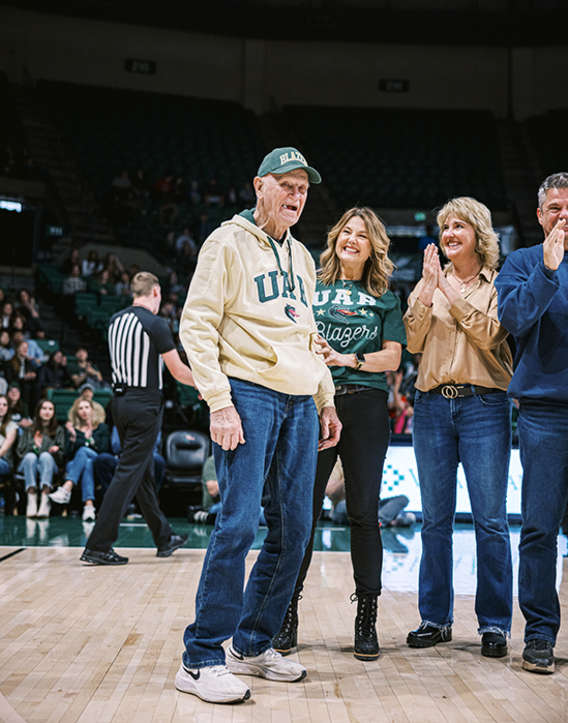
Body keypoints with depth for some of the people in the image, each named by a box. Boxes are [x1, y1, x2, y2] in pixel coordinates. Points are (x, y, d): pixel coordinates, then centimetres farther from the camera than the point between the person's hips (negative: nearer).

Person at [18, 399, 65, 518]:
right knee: (31, 456, -35)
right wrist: (34, 446, -10)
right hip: (29, 464, 0)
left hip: (49, 464, 0)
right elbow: (20, 451, 9)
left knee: (45, 456, -36)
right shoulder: (29, 430, 22)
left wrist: (53, 451, -12)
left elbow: (61, 454, 11)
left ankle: (45, 501, -52)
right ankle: (31, 500, -48)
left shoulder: (58, 430, 21)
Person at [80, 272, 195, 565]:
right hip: (145, 403, -8)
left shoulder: (115, 321, 9)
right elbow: (178, 370, -10)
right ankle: (98, 546, -7)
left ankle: (164, 538, 28)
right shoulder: (155, 324, -12)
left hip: (121, 400, 8)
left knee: (144, 473, 16)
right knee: (129, 473, -6)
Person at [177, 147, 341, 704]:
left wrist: (325, 401, 20)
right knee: (239, 522, -14)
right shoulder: (229, 243, 0)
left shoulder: (301, 256, 21)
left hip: (299, 403, 7)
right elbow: (196, 325, -7)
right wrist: (219, 402, -15)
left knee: (292, 528, 4)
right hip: (248, 392, -7)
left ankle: (253, 645, 16)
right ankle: (201, 658, -6)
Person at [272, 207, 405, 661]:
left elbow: (392, 356, 5)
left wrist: (349, 359, -10)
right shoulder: (311, 289, 15)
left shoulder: (384, 299, 15)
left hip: (365, 406, 0)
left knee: (364, 512, 0)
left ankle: (367, 618, 8)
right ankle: (288, 612, 7)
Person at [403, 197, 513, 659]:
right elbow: (413, 342, 1)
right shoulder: (430, 284, 13)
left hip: (484, 405, -3)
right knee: (435, 518, 7)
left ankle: (495, 623, 7)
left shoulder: (498, 284, 4)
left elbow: (490, 335, -11)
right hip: (433, 405, 3)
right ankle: (436, 619, 16)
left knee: (491, 519, -3)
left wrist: (451, 293, -13)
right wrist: (428, 293, -11)